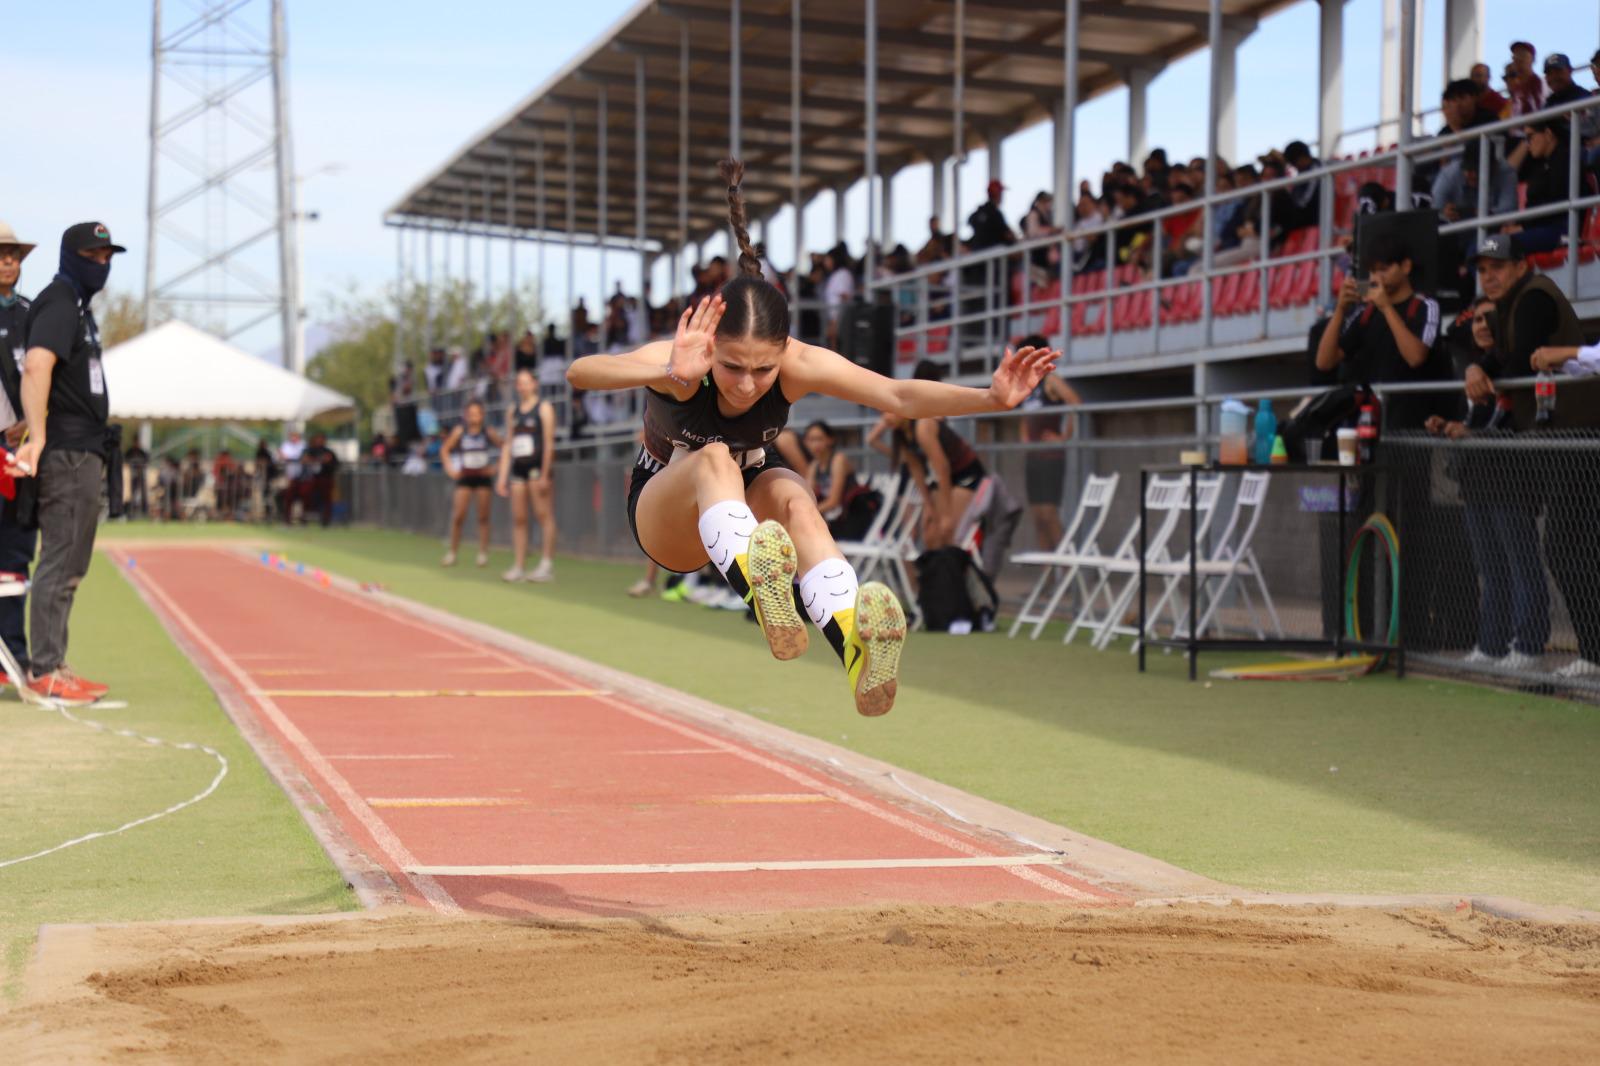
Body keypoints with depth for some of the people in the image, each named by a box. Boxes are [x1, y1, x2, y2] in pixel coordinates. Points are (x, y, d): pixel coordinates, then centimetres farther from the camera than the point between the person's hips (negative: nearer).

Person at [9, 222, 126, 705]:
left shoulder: (79, 306, 19)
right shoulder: (59, 304, -12)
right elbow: (36, 366, -27)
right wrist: (37, 438, -35)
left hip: (85, 453, 10)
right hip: (68, 452, -10)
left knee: (70, 565, 14)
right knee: (60, 562, -8)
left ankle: (54, 667, 19)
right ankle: (45, 671, -6)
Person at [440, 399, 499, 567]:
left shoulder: (488, 432, -4)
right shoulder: (460, 431, -3)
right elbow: (444, 449, 7)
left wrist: (495, 467, -4)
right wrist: (450, 469, -2)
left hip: (483, 477, 0)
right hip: (465, 478, 0)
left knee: (483, 517, 1)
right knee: (458, 517, -6)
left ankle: (483, 554, 7)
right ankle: (452, 553, 3)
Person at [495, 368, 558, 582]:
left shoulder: (543, 408, -1)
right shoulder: (513, 411, 19)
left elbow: (549, 443, -8)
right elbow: (507, 444, 19)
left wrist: (544, 474, -16)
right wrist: (502, 476, 12)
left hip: (537, 467, -6)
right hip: (518, 468, 6)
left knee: (544, 515, -7)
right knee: (518, 519, 4)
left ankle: (546, 565, -8)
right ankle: (518, 567, 4)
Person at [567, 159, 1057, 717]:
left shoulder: (799, 365, -23)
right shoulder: (677, 363, -31)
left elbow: (899, 396, -31)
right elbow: (580, 373, -50)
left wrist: (992, 398, -47)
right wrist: (669, 374, -68)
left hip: (747, 501, 3)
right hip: (663, 513, -2)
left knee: (791, 496, -34)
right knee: (715, 459, -36)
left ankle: (854, 649, -60)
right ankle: (759, 593, -68)